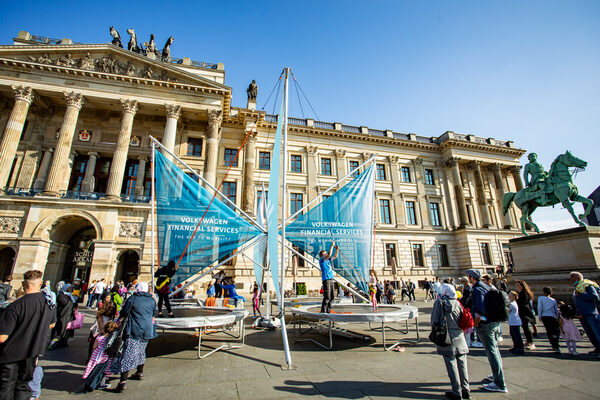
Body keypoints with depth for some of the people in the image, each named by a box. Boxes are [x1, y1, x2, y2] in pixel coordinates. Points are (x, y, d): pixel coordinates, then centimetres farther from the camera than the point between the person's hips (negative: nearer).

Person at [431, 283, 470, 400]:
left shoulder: (440, 302, -10)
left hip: (447, 338, -4)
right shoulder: (457, 303, 1)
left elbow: (434, 321, -8)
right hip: (459, 338, 5)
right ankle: (466, 390, 22)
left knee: (452, 365, 4)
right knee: (462, 364, 13)